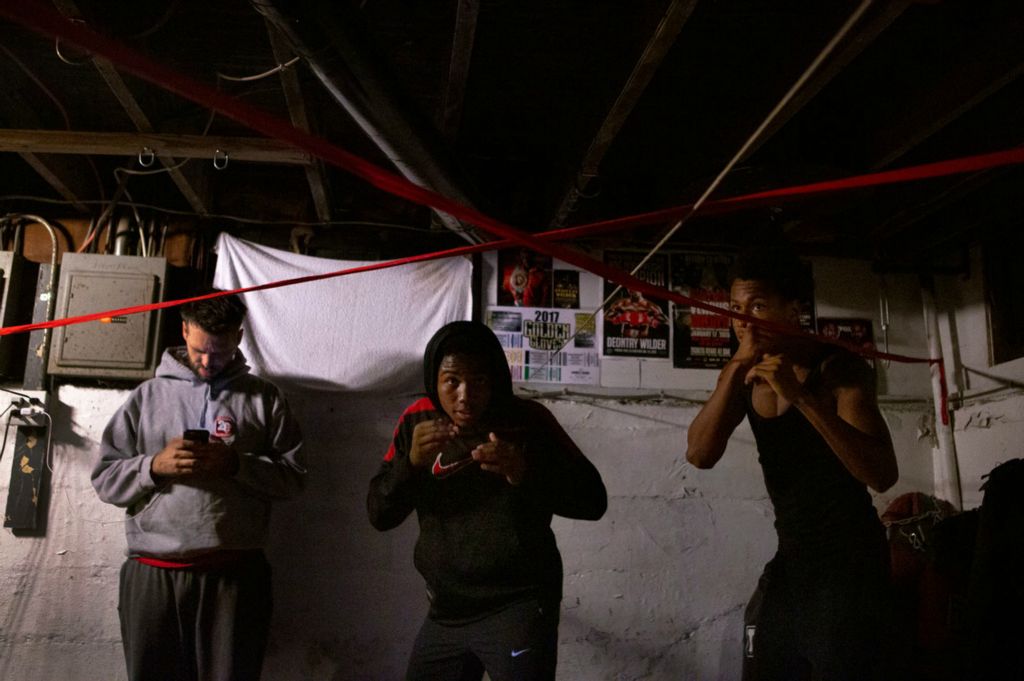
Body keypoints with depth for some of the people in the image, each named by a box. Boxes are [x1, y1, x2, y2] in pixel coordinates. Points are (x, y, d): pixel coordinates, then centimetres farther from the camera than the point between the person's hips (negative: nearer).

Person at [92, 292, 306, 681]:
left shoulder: (263, 397, 8)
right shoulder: (147, 396, 11)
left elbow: (293, 474, 2)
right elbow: (105, 480, 8)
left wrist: (236, 463, -11)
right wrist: (155, 465, -9)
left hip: (235, 574, -1)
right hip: (153, 575, 1)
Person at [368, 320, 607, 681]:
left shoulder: (528, 420, -11)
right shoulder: (418, 420, -2)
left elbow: (593, 500, -10)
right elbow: (379, 514, -1)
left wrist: (528, 474, -28)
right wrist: (411, 462, -20)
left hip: (518, 607, -4)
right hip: (445, 612, 4)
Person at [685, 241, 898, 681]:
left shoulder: (838, 368, -14)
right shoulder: (745, 376, 3)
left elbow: (882, 476, -26)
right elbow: (699, 455, -12)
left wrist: (800, 395, -33)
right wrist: (737, 367, -20)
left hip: (849, 559, -6)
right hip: (791, 559, 6)